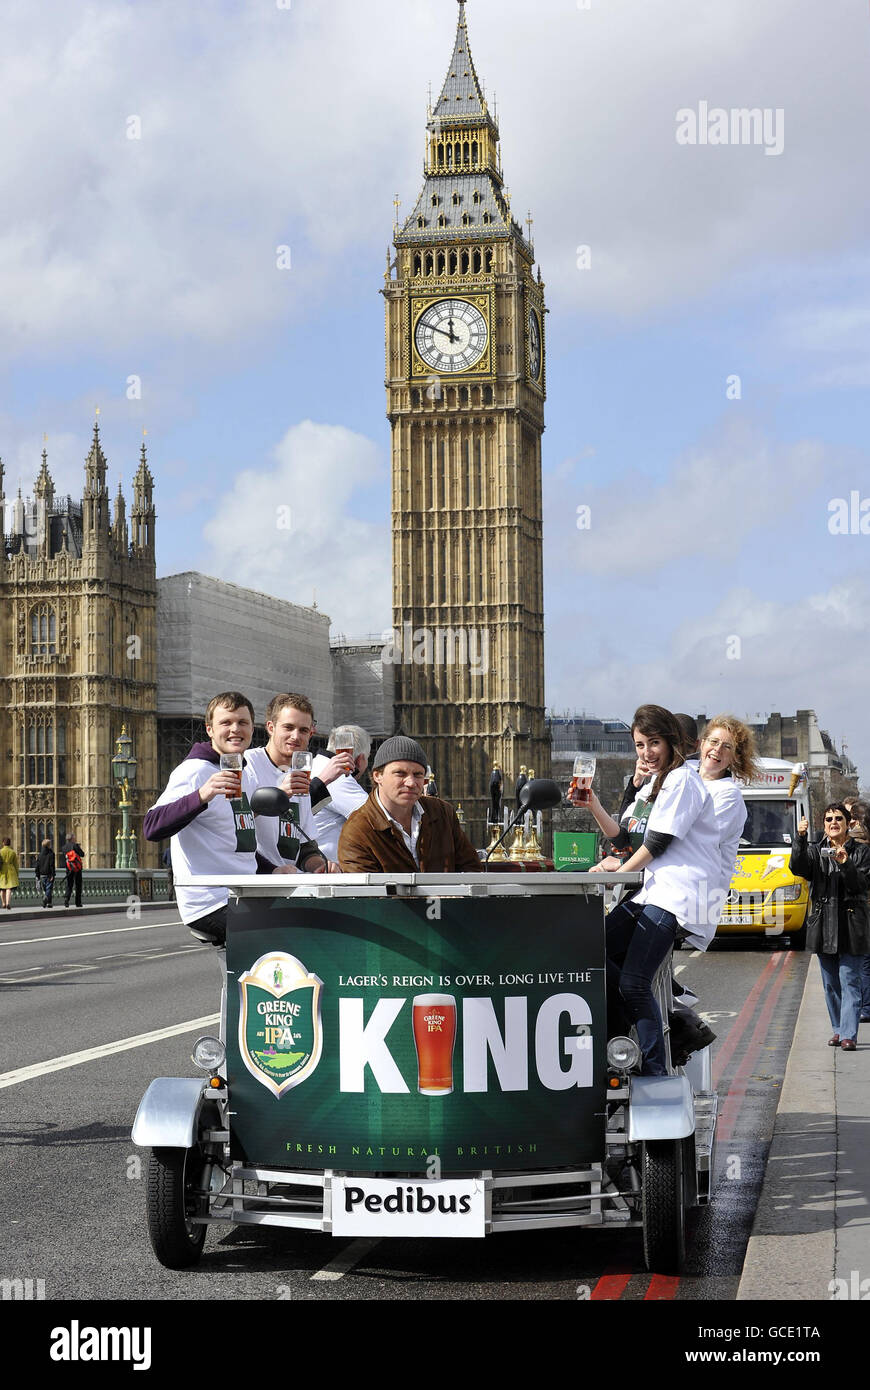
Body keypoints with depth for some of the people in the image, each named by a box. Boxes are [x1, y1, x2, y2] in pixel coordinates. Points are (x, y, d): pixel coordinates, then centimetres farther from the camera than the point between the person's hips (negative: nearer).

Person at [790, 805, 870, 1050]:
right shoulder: (816, 852, 11)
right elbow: (797, 867, -9)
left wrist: (846, 864, -22)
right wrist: (800, 838, -21)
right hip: (824, 925, 3)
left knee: (849, 982, -9)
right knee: (830, 984, 9)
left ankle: (849, 1035, -11)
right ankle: (838, 1030, 19)